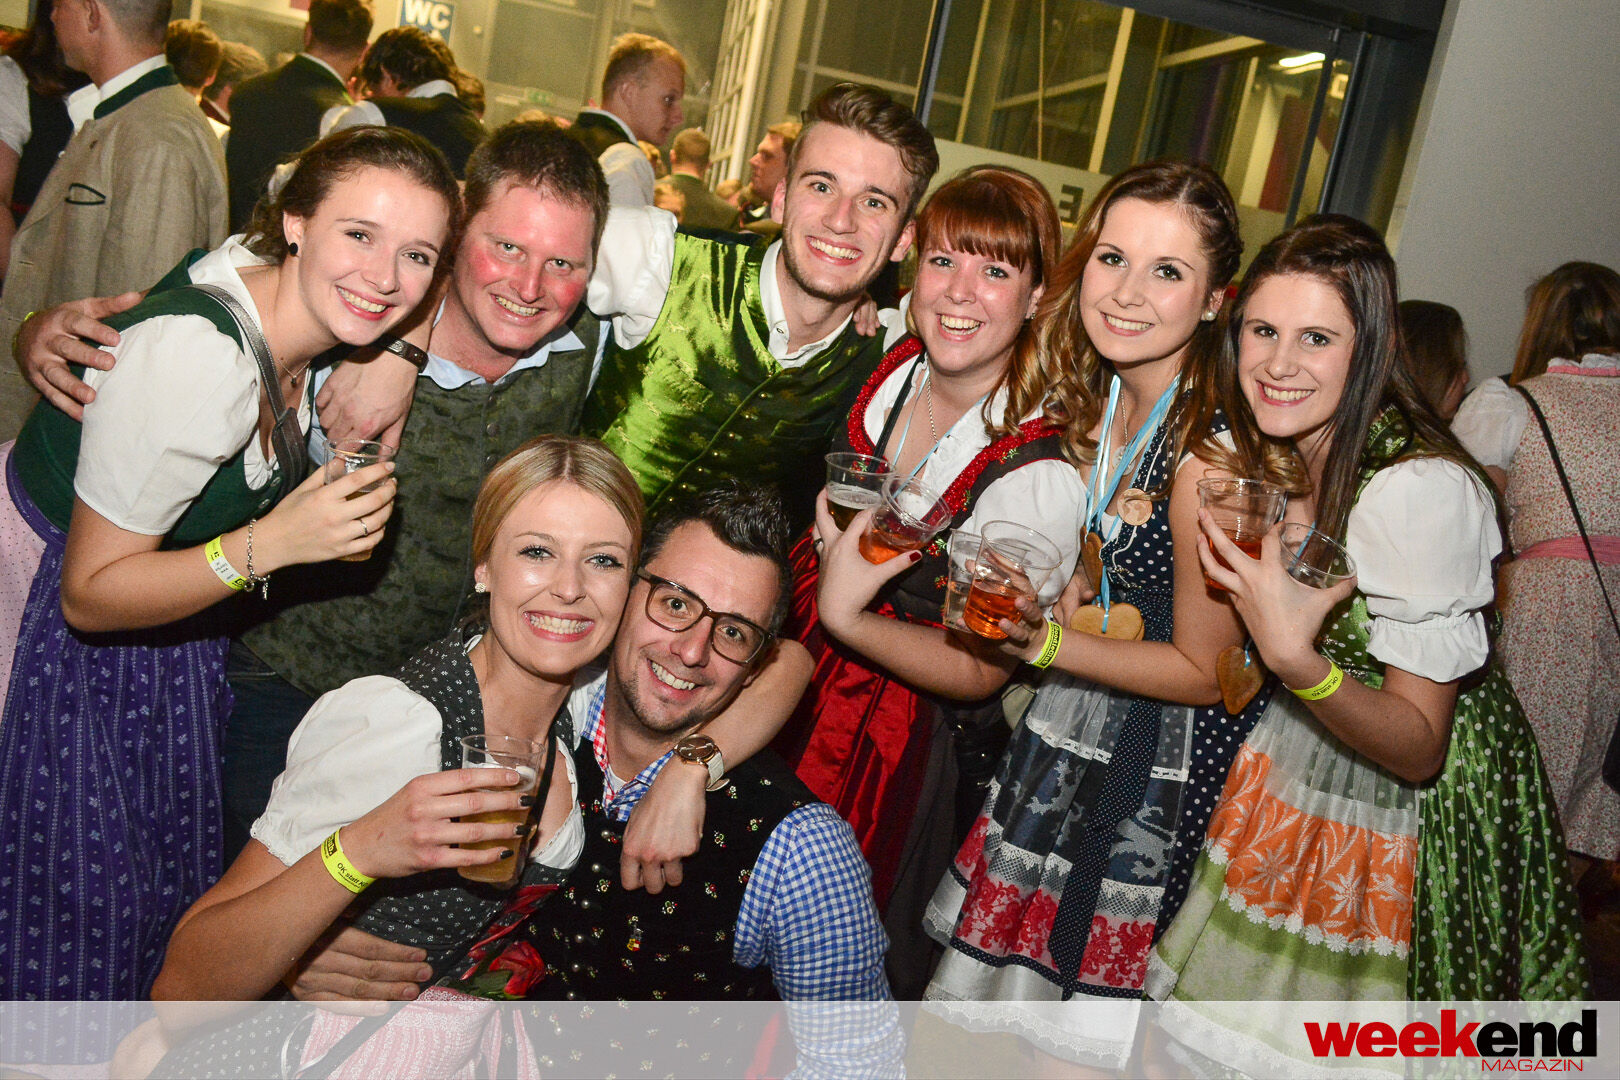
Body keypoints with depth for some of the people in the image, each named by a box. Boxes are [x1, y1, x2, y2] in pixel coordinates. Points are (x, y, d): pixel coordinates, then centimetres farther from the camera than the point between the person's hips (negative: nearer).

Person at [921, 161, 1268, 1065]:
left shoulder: (1208, 456, -27)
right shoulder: (1101, 401, -4)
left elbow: (1203, 671, -18)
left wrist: (1046, 644, -24)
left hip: (1166, 755, -7)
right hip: (1083, 725, 7)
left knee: (1095, 1012, 12)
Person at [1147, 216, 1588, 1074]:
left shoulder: (1419, 488, -29)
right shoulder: (1285, 455, -4)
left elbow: (1420, 748, -27)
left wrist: (1297, 659, -41)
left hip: (1418, 808, -7)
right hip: (1300, 775, 7)